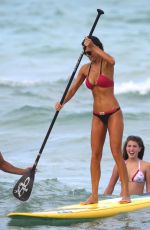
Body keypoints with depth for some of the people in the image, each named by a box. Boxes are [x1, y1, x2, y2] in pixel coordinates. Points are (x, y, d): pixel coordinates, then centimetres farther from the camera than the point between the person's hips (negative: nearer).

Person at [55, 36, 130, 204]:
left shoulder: (106, 65, -8)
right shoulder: (85, 69, 7)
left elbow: (112, 60, -34)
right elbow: (73, 89, 4)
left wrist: (93, 46, -28)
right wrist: (62, 102, -13)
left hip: (113, 114, -6)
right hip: (97, 116, 6)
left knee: (117, 153, -9)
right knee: (95, 155, 2)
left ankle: (125, 194, -5)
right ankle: (94, 195, 6)